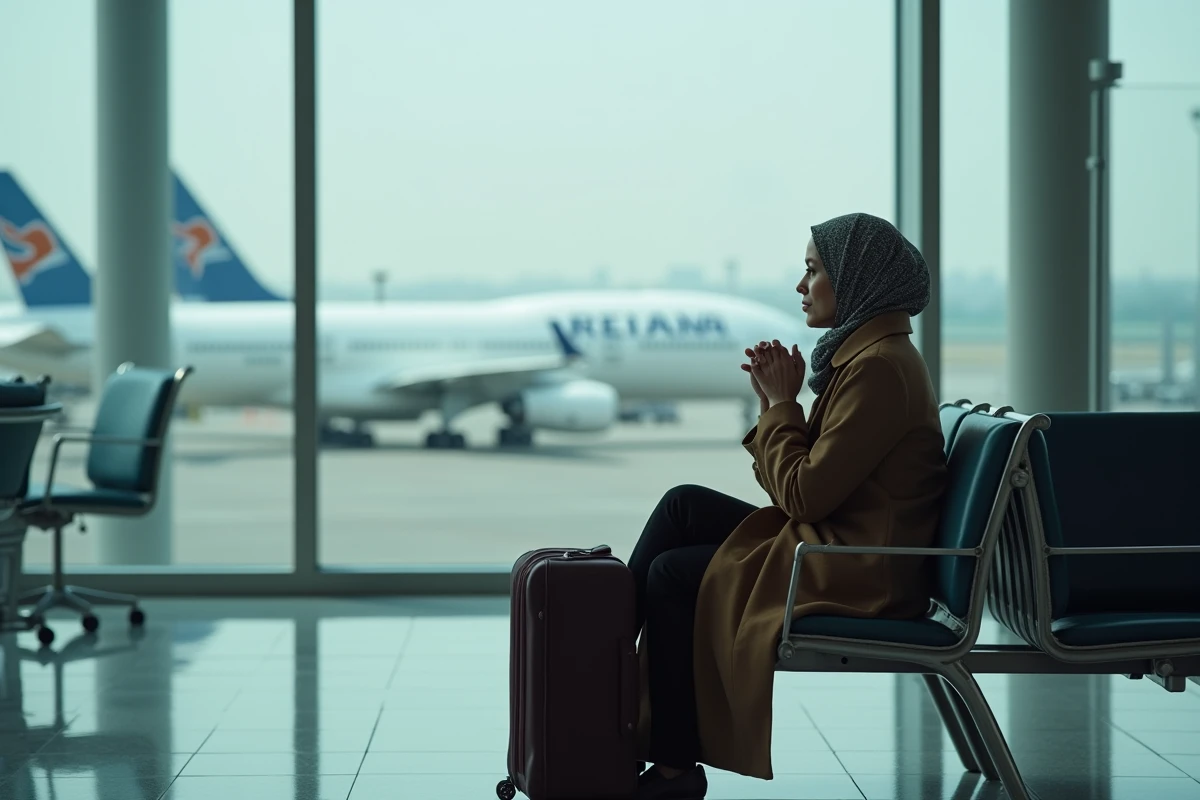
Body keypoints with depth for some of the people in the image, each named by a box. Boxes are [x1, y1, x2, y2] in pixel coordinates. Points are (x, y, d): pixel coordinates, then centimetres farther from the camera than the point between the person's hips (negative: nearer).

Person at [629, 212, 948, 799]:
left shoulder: (880, 367, -19)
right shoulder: (867, 353, 14)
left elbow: (805, 494, -20)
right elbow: (808, 484, 14)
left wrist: (782, 404, -8)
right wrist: (774, 402, 2)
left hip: (857, 574, -10)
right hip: (837, 543, 10)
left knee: (672, 574, -4)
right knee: (683, 506, 4)